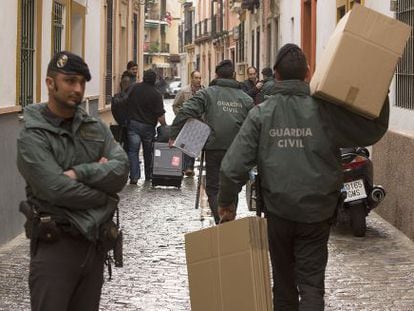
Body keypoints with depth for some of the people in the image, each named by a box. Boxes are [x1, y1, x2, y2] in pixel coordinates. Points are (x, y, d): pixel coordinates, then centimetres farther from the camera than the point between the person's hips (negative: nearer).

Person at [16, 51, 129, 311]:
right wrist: (106, 198, -8)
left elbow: (121, 171, -4)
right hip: (55, 244, -6)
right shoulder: (33, 136, -10)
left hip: (96, 240, 6)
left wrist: (80, 173, -18)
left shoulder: (96, 128, 9)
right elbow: (58, 190, -21)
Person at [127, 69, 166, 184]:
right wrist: (165, 127, 1)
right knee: (148, 152, 16)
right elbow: (160, 116, -13)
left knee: (133, 151, -1)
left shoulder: (134, 88, -2)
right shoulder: (156, 94, -11)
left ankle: (134, 177, -12)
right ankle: (148, 176, 27)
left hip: (133, 123, 1)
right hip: (148, 126, -1)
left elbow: (127, 102, 8)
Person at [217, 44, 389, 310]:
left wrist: (226, 203, 5)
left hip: (277, 213, 2)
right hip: (316, 214, -2)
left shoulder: (261, 114, -6)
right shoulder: (325, 110, -11)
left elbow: (234, 165, -8)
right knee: (311, 283, 2)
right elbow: (374, 129, -5)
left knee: (283, 281, 18)